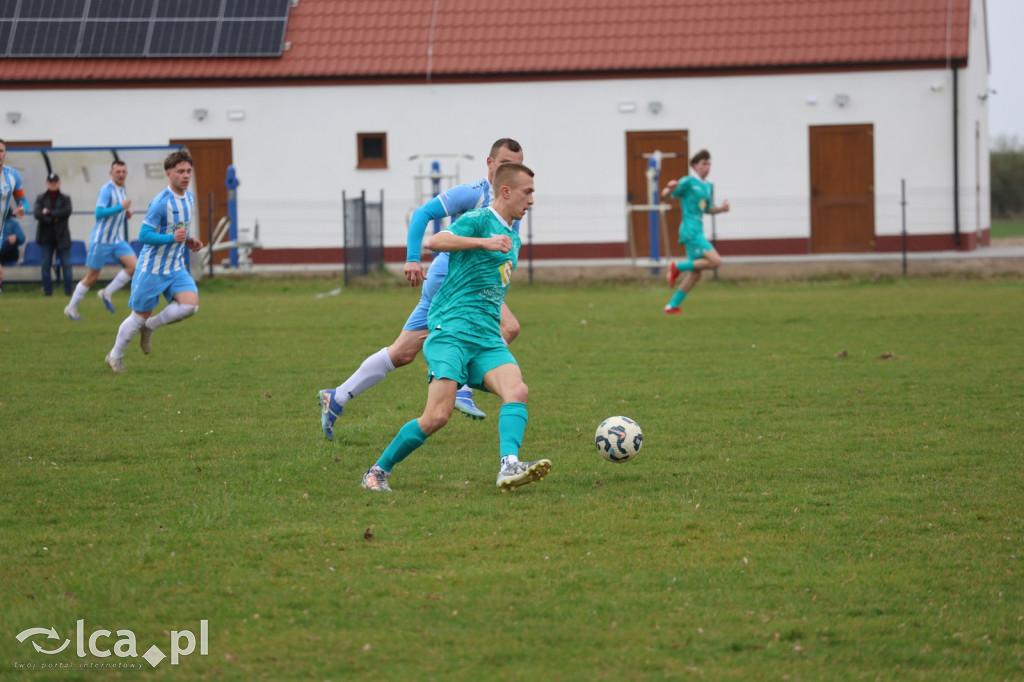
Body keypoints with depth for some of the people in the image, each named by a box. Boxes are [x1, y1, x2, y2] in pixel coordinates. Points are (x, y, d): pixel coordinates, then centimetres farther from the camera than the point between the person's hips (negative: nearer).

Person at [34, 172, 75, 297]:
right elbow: (37, 213, -8)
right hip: (46, 237, 1)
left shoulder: (65, 198, 6)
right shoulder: (41, 198, 7)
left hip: (62, 237, -1)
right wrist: (54, 218, -14)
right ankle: (47, 290, 7)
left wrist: (49, 213, -13)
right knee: (45, 265, 1)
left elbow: (67, 211, -12)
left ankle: (69, 290, 2)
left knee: (66, 264, -2)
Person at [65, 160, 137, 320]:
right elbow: (99, 212, -25)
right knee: (91, 278, 0)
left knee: (134, 266, -12)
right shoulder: (107, 190, -15)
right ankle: (72, 308, 16)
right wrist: (121, 207, -26)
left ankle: (107, 293, 1)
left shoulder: (121, 190, 11)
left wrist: (126, 214, 5)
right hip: (101, 239, -7)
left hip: (117, 240, 7)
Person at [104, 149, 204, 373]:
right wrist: (173, 238, -29)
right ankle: (115, 357, 26)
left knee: (190, 304, -17)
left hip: (176, 267, 6)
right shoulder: (161, 203, -20)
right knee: (140, 316, 3)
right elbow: (144, 236, -21)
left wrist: (188, 241, 3)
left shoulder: (189, 199, 5)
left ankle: (150, 327, 8)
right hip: (152, 268, -6)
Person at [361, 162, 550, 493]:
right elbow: (434, 242, -24)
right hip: (451, 332, -7)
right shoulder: (479, 219, -4)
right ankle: (377, 472, 2)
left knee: (516, 391, -21)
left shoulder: (513, 239, 23)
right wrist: (484, 242, -33)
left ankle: (509, 467, -36)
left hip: (488, 339, 7)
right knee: (437, 416, -15)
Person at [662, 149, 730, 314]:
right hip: (690, 230, -9)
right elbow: (664, 195, -8)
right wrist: (670, 188, -31)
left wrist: (721, 209, 9)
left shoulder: (708, 186, 17)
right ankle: (678, 267, -5)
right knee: (715, 261, -19)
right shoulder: (688, 182, -7)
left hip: (698, 231, 9)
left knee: (695, 273, 8)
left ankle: (672, 306, 15)